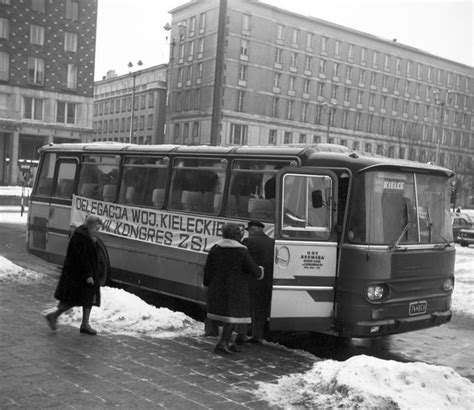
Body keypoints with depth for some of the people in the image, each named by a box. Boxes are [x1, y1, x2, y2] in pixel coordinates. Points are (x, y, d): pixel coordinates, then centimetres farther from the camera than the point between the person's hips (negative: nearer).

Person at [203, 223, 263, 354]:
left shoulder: (215, 249, 3)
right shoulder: (241, 251, -12)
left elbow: (208, 269, 6)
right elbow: (253, 270, -8)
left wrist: (207, 283, 18)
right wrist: (260, 271, 14)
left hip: (217, 288, 6)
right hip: (235, 289, -6)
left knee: (223, 314, 16)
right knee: (233, 315, 2)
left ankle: (226, 342, 23)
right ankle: (222, 343, -5)